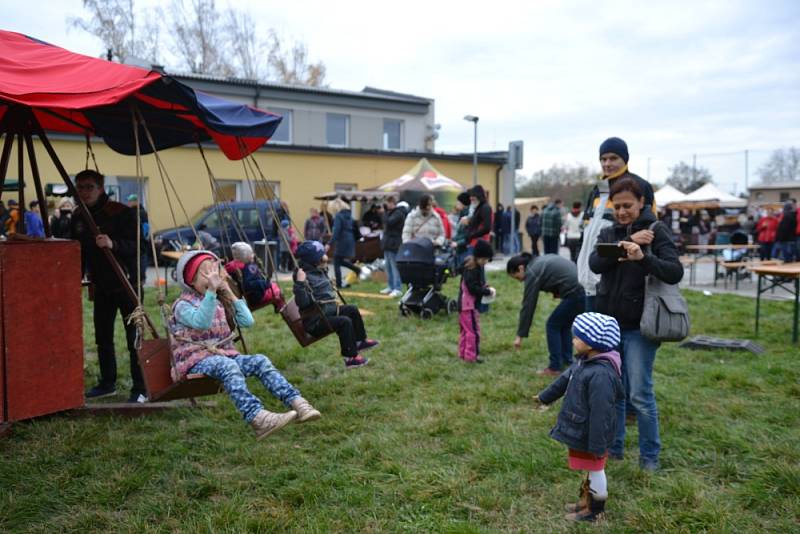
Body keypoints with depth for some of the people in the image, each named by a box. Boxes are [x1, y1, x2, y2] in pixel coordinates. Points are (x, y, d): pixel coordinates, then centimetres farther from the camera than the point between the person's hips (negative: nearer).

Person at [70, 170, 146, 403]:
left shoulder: (121, 212, -15)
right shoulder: (78, 217, 6)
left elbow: (136, 246, -21)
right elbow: (79, 252, 15)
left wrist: (113, 244, -38)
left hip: (127, 284, -7)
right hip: (101, 286, 7)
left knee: (134, 337, -4)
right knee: (102, 337, 14)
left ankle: (140, 388, 3)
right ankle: (107, 383, 28)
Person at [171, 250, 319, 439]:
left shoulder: (219, 302, 17)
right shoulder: (183, 304, -4)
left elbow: (248, 321, 6)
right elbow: (202, 322, -26)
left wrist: (229, 292, 6)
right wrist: (211, 291, -34)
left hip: (223, 355, 6)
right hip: (196, 360, -6)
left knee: (260, 361, -18)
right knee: (227, 365, -37)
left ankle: (296, 402, -33)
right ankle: (257, 417, -58)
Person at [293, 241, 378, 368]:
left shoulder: (319, 271, 7)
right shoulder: (305, 276, -23)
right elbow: (302, 303, -34)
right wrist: (300, 283, -43)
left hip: (328, 311, 11)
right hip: (315, 321, -11)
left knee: (352, 310, 14)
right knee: (344, 322, -26)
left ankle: (361, 341, 28)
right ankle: (351, 358, -18)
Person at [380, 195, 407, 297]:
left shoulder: (398, 213, -12)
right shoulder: (391, 212, 17)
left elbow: (389, 222, -23)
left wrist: (385, 212, -12)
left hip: (394, 244, -10)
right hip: (387, 243, 10)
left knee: (395, 267, -9)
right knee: (388, 267, 14)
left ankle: (397, 289, -8)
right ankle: (391, 287, 21)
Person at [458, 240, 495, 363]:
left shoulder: (477, 267, 11)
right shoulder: (471, 269, -20)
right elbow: (473, 288, -24)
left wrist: (486, 287, 1)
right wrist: (487, 291, -17)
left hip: (465, 304, 10)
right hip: (468, 304, -10)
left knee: (465, 329, 16)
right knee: (473, 330, -5)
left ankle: (463, 353, 25)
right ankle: (471, 356, 0)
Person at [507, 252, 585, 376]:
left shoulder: (532, 273, -6)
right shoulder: (541, 260, 19)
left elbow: (528, 305, -6)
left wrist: (520, 335, -1)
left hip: (576, 293, -9)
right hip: (585, 289, 9)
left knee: (553, 325, 3)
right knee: (564, 324, 21)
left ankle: (555, 368, 5)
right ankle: (567, 362, 25)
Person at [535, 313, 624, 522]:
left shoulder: (600, 374, -33)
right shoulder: (583, 362, -1)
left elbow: (600, 413, -31)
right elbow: (565, 380, 17)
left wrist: (598, 445, -26)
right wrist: (546, 396, 30)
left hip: (590, 434, -9)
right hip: (581, 430, 9)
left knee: (595, 470, 11)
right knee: (591, 469, 24)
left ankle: (595, 510, 28)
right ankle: (586, 500, 41)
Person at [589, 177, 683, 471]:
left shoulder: (656, 230, -6)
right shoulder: (608, 233, 7)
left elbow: (675, 272, -18)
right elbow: (594, 264, -11)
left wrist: (643, 257, -35)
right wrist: (624, 244, -23)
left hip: (639, 326, -4)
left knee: (640, 394, -1)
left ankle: (650, 456, 16)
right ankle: (613, 447, 27)